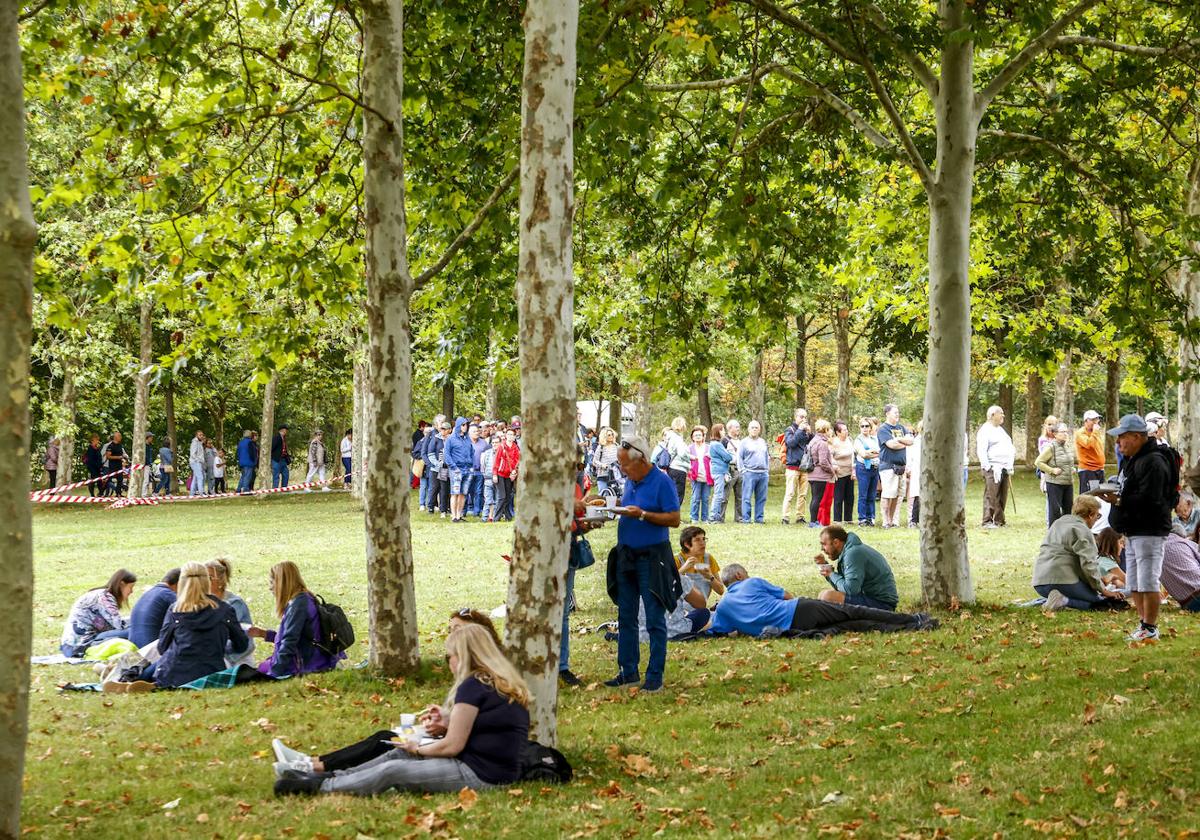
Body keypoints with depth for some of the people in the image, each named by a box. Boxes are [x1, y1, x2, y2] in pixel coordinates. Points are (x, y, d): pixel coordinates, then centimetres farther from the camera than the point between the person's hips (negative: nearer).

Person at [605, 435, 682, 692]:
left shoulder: (661, 481, -11)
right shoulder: (630, 481, 11)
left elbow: (674, 519, -15)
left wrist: (642, 515, -21)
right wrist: (617, 508, -1)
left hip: (652, 558, -8)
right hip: (626, 555, 8)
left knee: (655, 620, -2)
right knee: (626, 618, 11)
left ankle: (655, 676, 3)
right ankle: (628, 671, 18)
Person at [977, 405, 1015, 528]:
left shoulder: (1000, 430, 22)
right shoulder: (985, 430, -4)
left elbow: (1010, 448, 25)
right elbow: (981, 451, -12)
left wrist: (1010, 466, 15)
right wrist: (987, 467, -18)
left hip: (1005, 468, 8)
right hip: (993, 468, -8)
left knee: (1002, 497, 6)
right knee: (991, 496, -10)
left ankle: (999, 521, 11)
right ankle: (987, 521, -8)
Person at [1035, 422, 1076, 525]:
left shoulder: (1068, 446, 12)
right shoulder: (1050, 447, -11)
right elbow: (1038, 462, -12)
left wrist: (1073, 469, 11)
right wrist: (1052, 470, -16)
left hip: (1068, 483, 7)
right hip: (1054, 483, -7)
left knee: (1068, 508, 11)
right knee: (1055, 509, -5)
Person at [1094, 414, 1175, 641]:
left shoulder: (1152, 462, -18)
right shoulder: (1130, 460, 16)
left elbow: (1149, 500, -25)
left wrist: (1118, 501, -26)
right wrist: (1112, 492, 5)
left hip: (1149, 532, -11)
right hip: (1132, 532, 11)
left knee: (1147, 583, -8)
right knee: (1134, 585, 15)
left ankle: (1150, 629, -2)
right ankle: (1144, 624, 24)